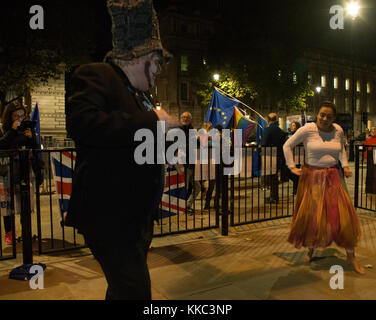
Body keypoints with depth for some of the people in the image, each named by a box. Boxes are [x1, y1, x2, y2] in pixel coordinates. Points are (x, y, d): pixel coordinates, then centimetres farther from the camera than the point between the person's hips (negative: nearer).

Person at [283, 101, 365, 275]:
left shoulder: (338, 130, 3)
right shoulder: (308, 129, -8)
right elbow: (287, 145, 0)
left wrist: (345, 166, 10)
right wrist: (292, 167, -4)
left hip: (333, 177, 3)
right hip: (312, 177, -2)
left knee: (344, 215, -1)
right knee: (311, 216, 4)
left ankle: (350, 256, 14)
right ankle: (311, 248, 29)